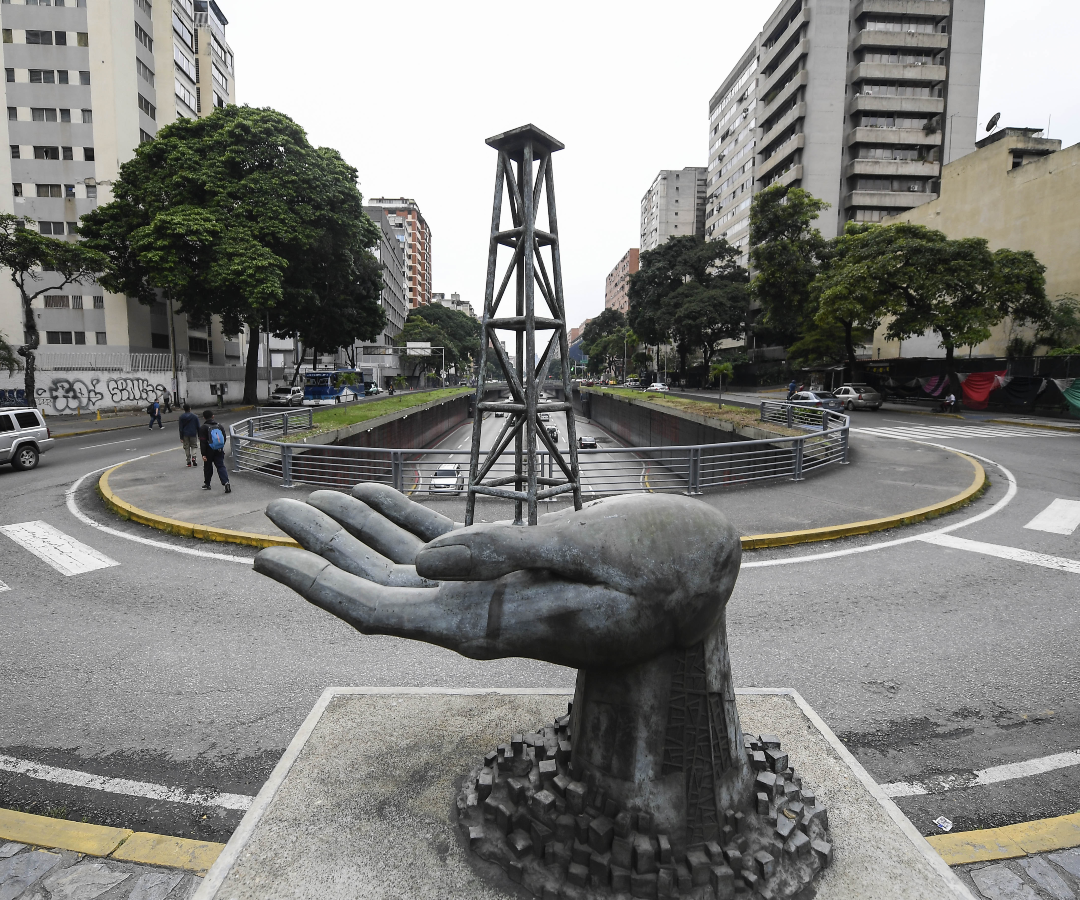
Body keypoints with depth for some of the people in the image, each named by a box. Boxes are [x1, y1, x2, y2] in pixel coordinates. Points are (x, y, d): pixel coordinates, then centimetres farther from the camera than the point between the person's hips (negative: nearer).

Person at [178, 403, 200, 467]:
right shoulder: (195, 416, -2)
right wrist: (199, 435, 10)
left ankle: (189, 461, 8)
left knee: (186, 448, 8)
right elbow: (198, 426, 1)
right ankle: (193, 457, -14)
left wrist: (181, 437, 2)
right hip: (193, 434, 0)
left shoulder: (181, 417, -1)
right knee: (194, 446, 11)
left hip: (185, 434, 1)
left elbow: (181, 428, -1)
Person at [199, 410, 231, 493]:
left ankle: (207, 484, 27)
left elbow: (202, 442, -12)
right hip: (219, 451, 3)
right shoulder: (220, 426, 5)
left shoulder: (203, 427, -8)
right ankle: (226, 482, -18)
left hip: (209, 451, -3)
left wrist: (203, 454, -12)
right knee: (221, 466, 0)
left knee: (207, 467, 14)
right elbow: (224, 439, 13)